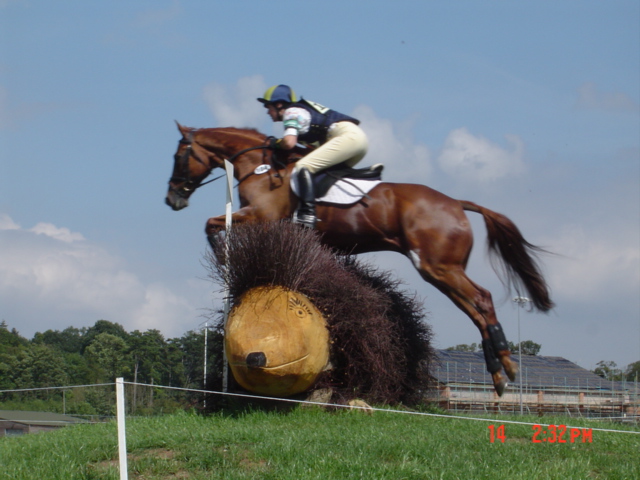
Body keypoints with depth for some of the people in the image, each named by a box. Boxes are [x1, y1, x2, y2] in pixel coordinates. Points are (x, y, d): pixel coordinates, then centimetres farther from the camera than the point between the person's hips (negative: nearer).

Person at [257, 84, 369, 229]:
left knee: (303, 166, -17)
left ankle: (307, 214, -29)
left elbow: (289, 142, -14)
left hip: (348, 136, -10)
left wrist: (276, 143, 5)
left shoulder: (291, 112, 1)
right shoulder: (302, 110, 28)